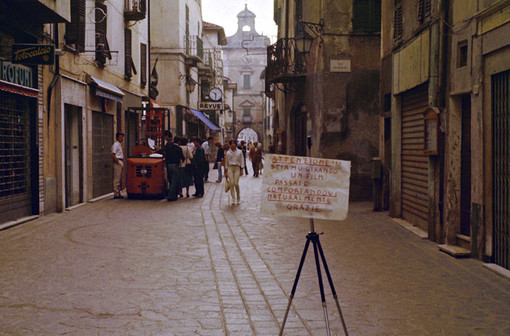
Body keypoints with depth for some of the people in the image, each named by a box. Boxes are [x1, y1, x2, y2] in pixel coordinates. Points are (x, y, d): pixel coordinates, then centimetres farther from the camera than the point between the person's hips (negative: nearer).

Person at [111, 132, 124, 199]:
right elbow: (113, 155, -17)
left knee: (119, 179, 11)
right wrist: (119, 162, -17)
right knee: (117, 179, -9)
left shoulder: (120, 145, 19)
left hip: (120, 163, 10)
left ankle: (118, 193, 16)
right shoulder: (115, 144, -10)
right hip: (117, 163, -10)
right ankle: (116, 194, -9)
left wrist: (122, 163, 14)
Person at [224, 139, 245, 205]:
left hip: (237, 168, -1)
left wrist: (241, 170, -1)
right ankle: (233, 199, -2)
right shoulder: (228, 153, 9)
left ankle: (238, 199, 10)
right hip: (230, 168, 1)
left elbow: (241, 161, 7)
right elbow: (226, 162, 12)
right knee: (231, 183, -7)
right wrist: (226, 171, 9)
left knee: (236, 183, -8)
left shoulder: (239, 152, 7)